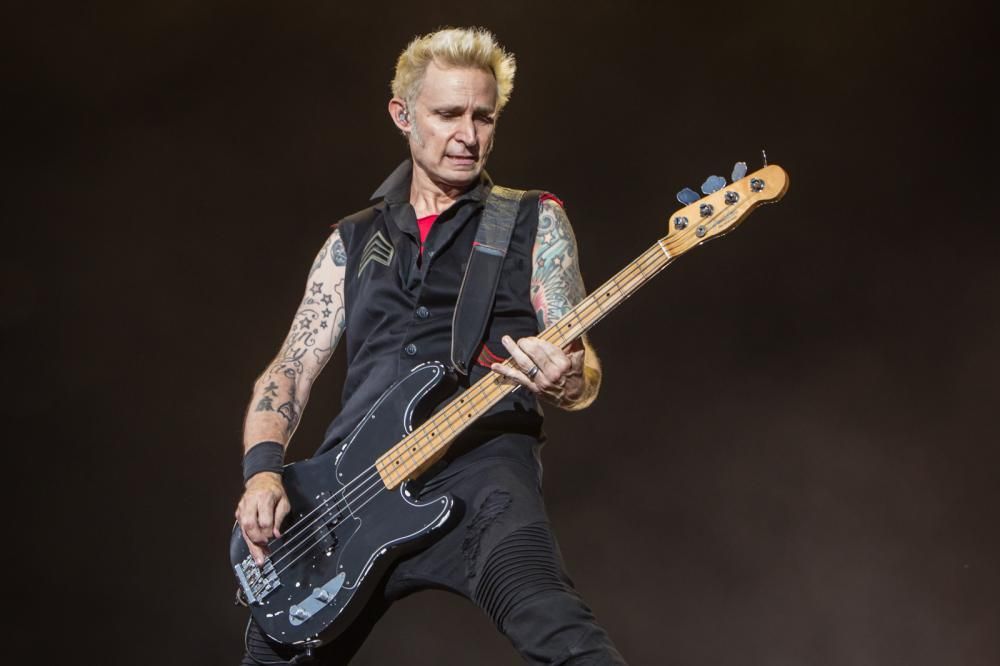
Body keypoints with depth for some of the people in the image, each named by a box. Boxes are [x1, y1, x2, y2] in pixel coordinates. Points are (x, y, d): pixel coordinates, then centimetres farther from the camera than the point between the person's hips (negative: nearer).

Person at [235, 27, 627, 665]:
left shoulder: (534, 221, 14)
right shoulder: (352, 242, 22)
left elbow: (581, 371, 7)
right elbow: (289, 372, 18)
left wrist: (564, 382, -19)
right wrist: (263, 470, -1)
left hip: (477, 461, -4)